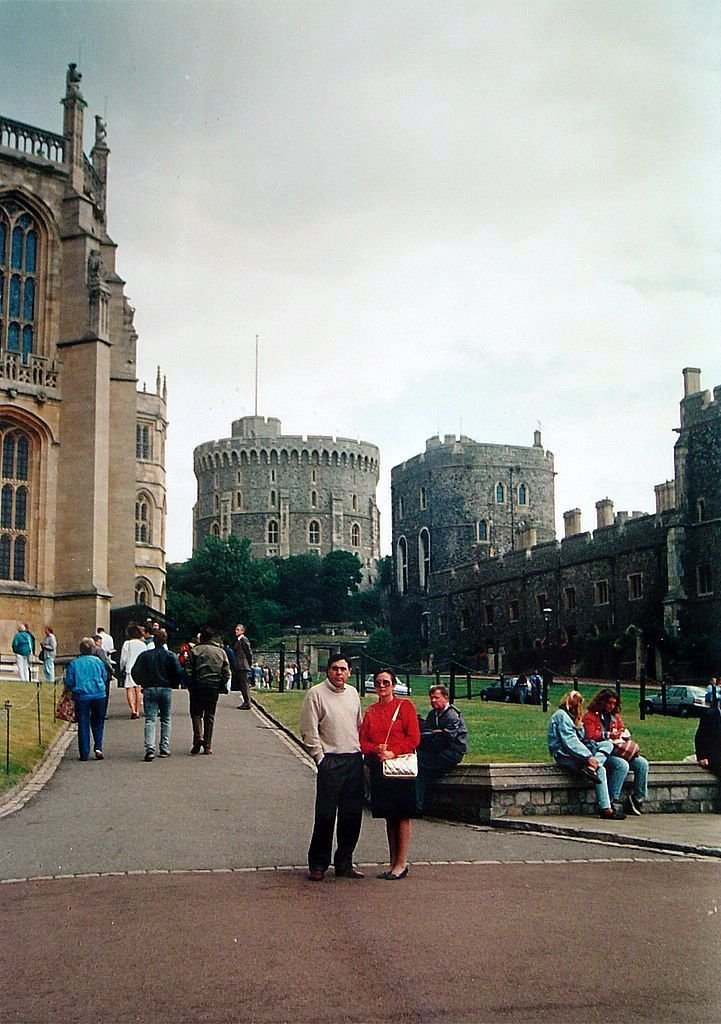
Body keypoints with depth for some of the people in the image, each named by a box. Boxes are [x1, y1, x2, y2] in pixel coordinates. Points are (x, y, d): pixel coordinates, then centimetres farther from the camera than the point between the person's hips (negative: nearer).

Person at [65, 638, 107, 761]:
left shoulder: (74, 663, 0)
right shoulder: (98, 661, 2)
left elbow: (69, 682, -1)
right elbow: (104, 678, 8)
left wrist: (74, 690, 19)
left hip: (81, 696, 0)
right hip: (99, 695, 1)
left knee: (83, 724, 5)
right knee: (98, 723, 13)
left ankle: (84, 754, 4)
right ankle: (98, 747, -3)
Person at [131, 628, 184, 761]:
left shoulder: (144, 655, 0)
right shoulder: (171, 656, -2)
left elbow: (135, 673, 1)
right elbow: (179, 673, -8)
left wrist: (142, 684, 18)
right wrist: (174, 684, 10)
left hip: (149, 689, 0)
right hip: (166, 689, 0)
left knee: (150, 720, -2)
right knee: (165, 720, 14)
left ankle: (150, 748, -19)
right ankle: (164, 749, 13)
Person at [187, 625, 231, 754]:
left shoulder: (195, 651, -2)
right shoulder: (221, 652, 6)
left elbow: (188, 671, -6)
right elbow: (226, 672, 4)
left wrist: (190, 686, 3)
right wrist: (222, 686, 13)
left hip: (197, 686, -2)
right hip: (214, 687, 2)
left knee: (196, 713, 10)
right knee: (210, 715, 8)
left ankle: (198, 736, -14)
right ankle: (207, 745, 6)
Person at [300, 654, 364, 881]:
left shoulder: (353, 693, 13)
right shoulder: (316, 694, -6)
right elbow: (309, 731, -8)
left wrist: (360, 750, 14)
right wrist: (321, 758, -9)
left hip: (354, 760, 6)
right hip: (330, 760, -6)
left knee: (352, 815, 8)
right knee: (325, 815, -5)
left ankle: (344, 864, 19)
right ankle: (318, 864, 7)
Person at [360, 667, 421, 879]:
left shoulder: (405, 705, -1)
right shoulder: (370, 711, 12)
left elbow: (413, 738, -6)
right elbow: (363, 741, 10)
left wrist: (393, 752, -15)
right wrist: (376, 749, -10)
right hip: (378, 767, 5)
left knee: (402, 816, -2)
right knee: (389, 816, 11)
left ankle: (401, 864, 4)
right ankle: (393, 862, 18)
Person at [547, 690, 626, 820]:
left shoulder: (570, 716, 28)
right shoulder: (561, 715, -4)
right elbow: (570, 741, -16)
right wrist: (588, 757, -23)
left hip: (576, 752, 9)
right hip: (566, 757, -9)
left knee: (608, 744, -8)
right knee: (600, 769, -25)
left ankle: (590, 767, -30)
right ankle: (605, 809, -28)